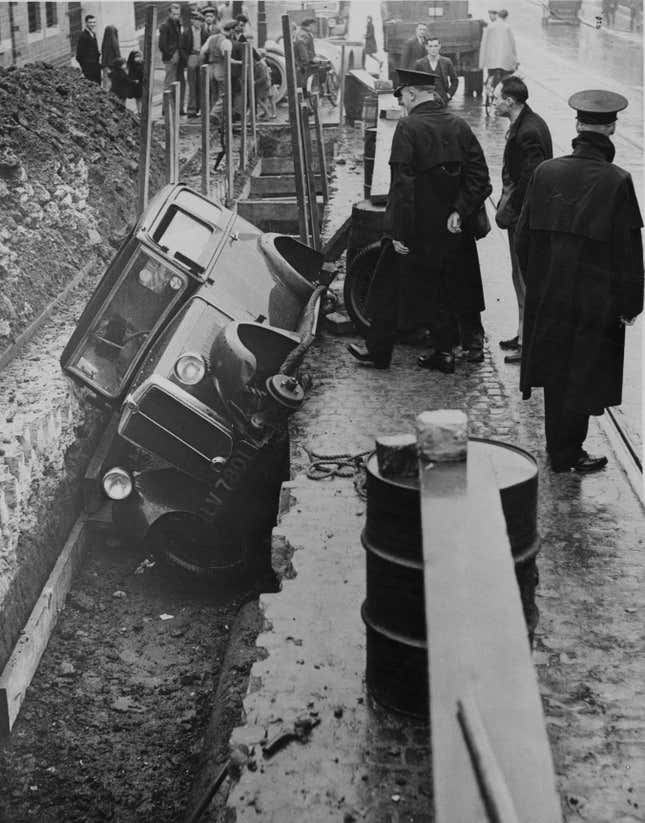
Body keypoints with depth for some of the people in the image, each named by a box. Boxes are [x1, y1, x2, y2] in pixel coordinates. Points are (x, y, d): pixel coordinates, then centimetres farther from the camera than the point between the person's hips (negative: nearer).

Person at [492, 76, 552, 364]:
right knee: (522, 278, 18)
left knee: (526, 280, -2)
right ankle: (525, 335, 30)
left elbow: (529, 181, -25)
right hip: (522, 216, 10)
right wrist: (505, 207, 12)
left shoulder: (529, 131, -22)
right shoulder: (524, 124, 10)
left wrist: (507, 213, -17)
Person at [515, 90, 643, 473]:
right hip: (595, 299, -4)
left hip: (548, 296, 5)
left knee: (556, 372, 17)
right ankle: (567, 455, 16)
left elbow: (524, 236, 3)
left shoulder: (545, 172, -4)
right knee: (582, 377, 8)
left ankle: (558, 445, 31)